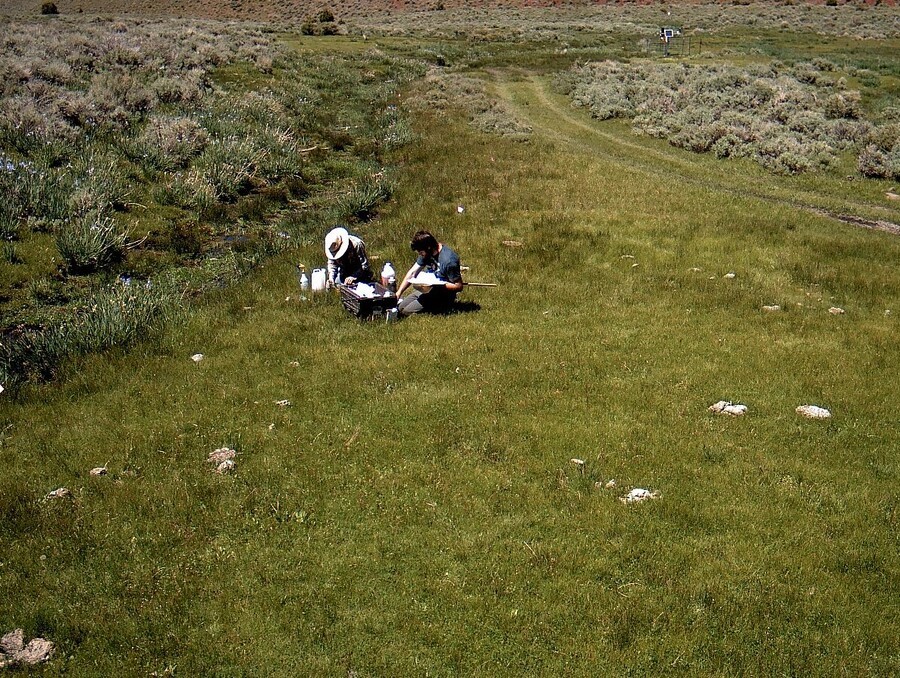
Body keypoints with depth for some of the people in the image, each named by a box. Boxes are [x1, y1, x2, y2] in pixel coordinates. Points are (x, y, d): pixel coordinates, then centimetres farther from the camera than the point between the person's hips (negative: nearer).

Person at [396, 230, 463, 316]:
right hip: (427, 289, 8)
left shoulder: (448, 260, -27)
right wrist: (398, 293, -2)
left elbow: (458, 286, -23)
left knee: (407, 312, -19)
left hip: (443, 296, -8)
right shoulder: (426, 253, -2)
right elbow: (412, 272, 4)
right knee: (400, 307, 1)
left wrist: (436, 285, -28)